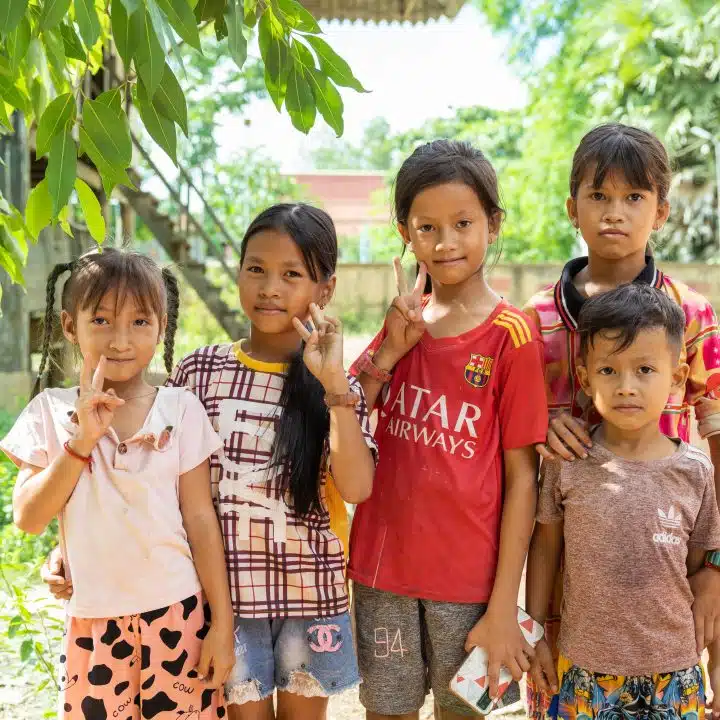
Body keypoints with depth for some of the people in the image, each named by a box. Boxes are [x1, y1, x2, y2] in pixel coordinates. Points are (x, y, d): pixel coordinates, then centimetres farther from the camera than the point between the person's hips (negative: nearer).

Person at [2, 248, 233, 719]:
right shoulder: (51, 412, 1)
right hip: (92, 622, 1)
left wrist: (222, 622, -1)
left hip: (177, 614, -1)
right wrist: (82, 440, -16)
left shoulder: (181, 409, -2)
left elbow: (201, 518, -1)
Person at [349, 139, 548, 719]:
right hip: (382, 568, 4)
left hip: (468, 578, -4)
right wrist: (390, 351, -9)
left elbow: (522, 478, -11)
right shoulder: (404, 320, 5)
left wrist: (503, 609, -13)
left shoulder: (511, 336, -10)